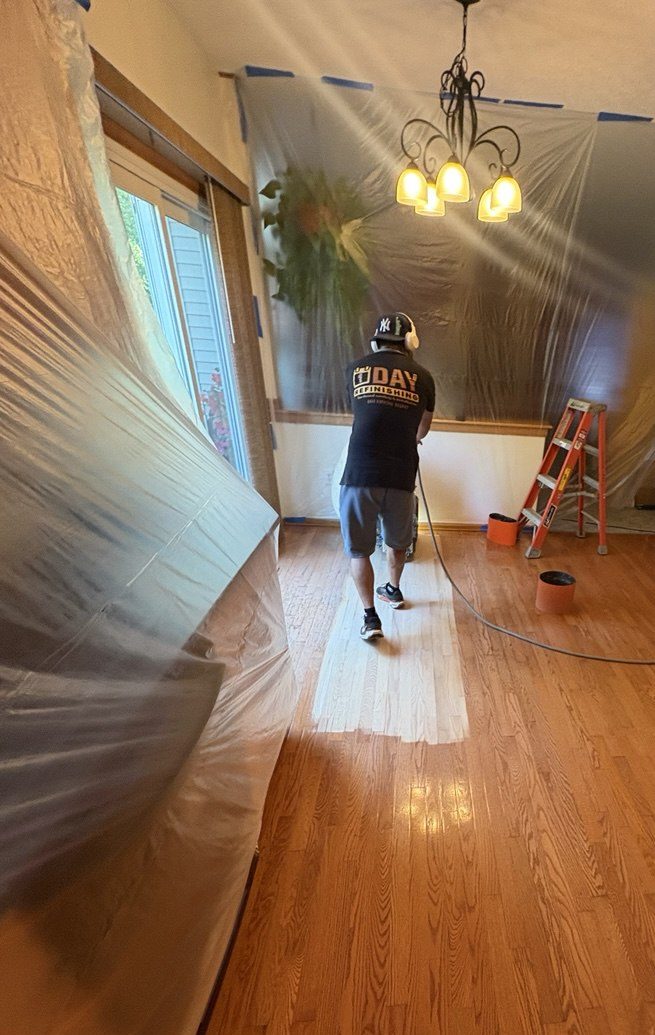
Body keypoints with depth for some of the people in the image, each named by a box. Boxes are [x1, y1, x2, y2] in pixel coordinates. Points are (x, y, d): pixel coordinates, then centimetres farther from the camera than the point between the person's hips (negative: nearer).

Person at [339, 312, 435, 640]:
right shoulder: (422, 376, 8)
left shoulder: (356, 368, 9)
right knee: (397, 541, 25)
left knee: (359, 549, 12)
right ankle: (393, 590, 45)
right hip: (400, 476, 2)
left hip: (360, 474, -1)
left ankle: (370, 617, 12)